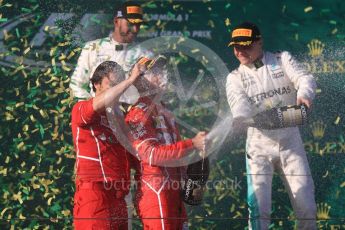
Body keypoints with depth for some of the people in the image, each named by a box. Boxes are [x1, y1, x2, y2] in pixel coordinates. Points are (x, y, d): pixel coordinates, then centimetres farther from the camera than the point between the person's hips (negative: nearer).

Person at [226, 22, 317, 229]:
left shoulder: (282, 59, 3)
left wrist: (304, 94, -38)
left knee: (306, 204, 0)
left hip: (290, 142, 0)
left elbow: (305, 79, -13)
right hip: (259, 145, 0)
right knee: (258, 205, -11)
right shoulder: (235, 78, 3)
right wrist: (238, 120, -41)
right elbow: (240, 105, -17)